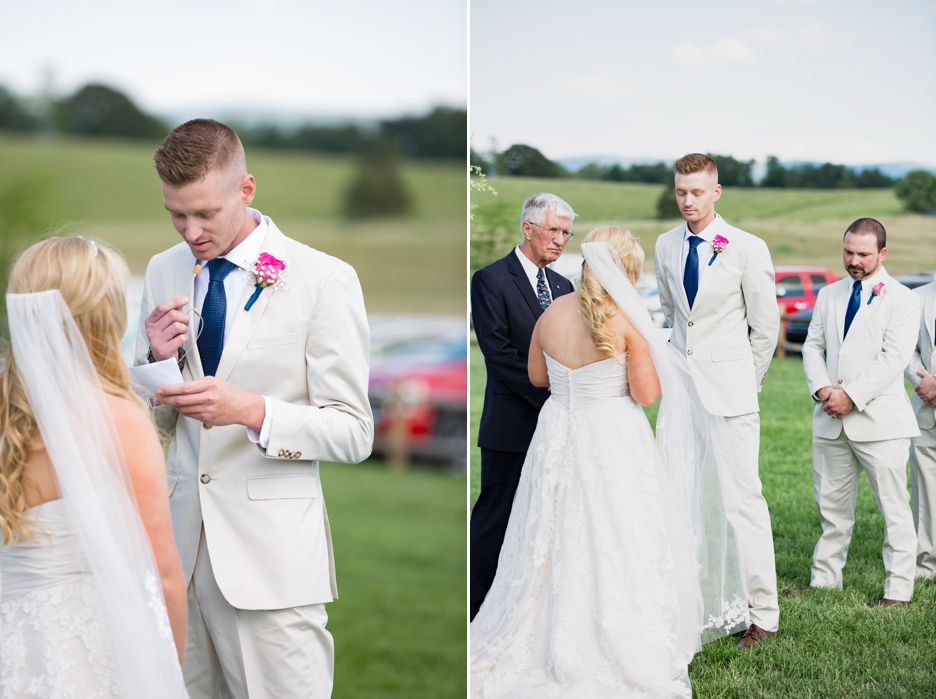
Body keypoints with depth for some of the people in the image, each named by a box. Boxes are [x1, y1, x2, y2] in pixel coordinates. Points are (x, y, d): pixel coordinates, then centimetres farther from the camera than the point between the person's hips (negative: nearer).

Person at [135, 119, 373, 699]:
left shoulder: (324, 280, -8)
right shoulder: (164, 272, 8)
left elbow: (354, 434, -8)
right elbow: (152, 421, 15)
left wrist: (252, 411, -23)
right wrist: (157, 360, -7)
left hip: (270, 552, -4)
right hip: (179, 540, 5)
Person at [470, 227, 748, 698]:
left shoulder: (552, 313, -1)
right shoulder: (627, 321, -15)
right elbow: (647, 393, -13)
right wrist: (645, 352, 4)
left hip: (558, 436, 5)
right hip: (614, 442, -5)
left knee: (556, 548, 15)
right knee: (617, 550, 4)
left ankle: (544, 646, 24)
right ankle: (625, 656, 10)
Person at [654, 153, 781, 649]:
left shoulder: (748, 249, -6)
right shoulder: (666, 245, 8)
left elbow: (765, 326, 3)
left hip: (730, 389, -5)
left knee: (743, 498, -6)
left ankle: (762, 614, -1)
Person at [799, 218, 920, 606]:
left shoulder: (902, 299, -3)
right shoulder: (829, 295, 15)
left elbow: (894, 358, -12)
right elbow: (813, 346, 12)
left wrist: (851, 396, -16)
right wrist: (822, 389, -6)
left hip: (879, 418, -5)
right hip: (831, 419, 5)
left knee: (893, 508, -2)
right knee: (831, 505, 12)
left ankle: (898, 588, 5)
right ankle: (825, 579, 21)